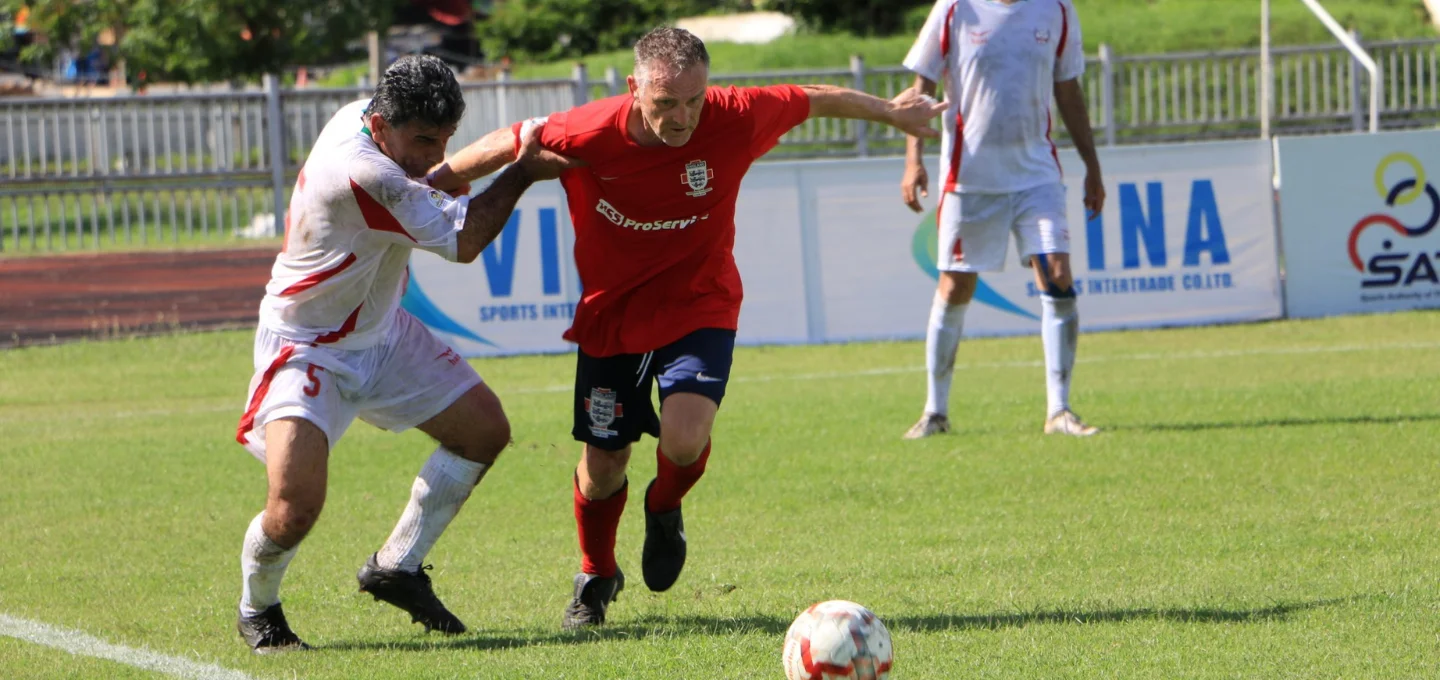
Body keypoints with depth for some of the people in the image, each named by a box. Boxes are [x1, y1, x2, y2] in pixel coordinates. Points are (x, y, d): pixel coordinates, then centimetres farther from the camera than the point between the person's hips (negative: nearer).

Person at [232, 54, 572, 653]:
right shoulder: (360, 173, -36)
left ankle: (397, 565, 21)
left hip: (379, 331, 10)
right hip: (308, 350, -10)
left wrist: (514, 147, 1)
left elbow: (438, 173, 16)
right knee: (295, 505, -23)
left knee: (485, 428, 10)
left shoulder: (367, 116, -9)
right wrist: (523, 172, -11)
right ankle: (257, 610, 8)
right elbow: (463, 241, -23)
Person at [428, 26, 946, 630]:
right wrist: (439, 177, 6)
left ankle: (665, 509, 14)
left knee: (685, 439, -24)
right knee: (603, 467, 5)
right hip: (612, 311, 1)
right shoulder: (587, 134, -24)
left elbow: (816, 100, -2)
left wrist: (890, 113, 14)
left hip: (698, 307, -1)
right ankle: (596, 577, 37)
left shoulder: (734, 120, -21)